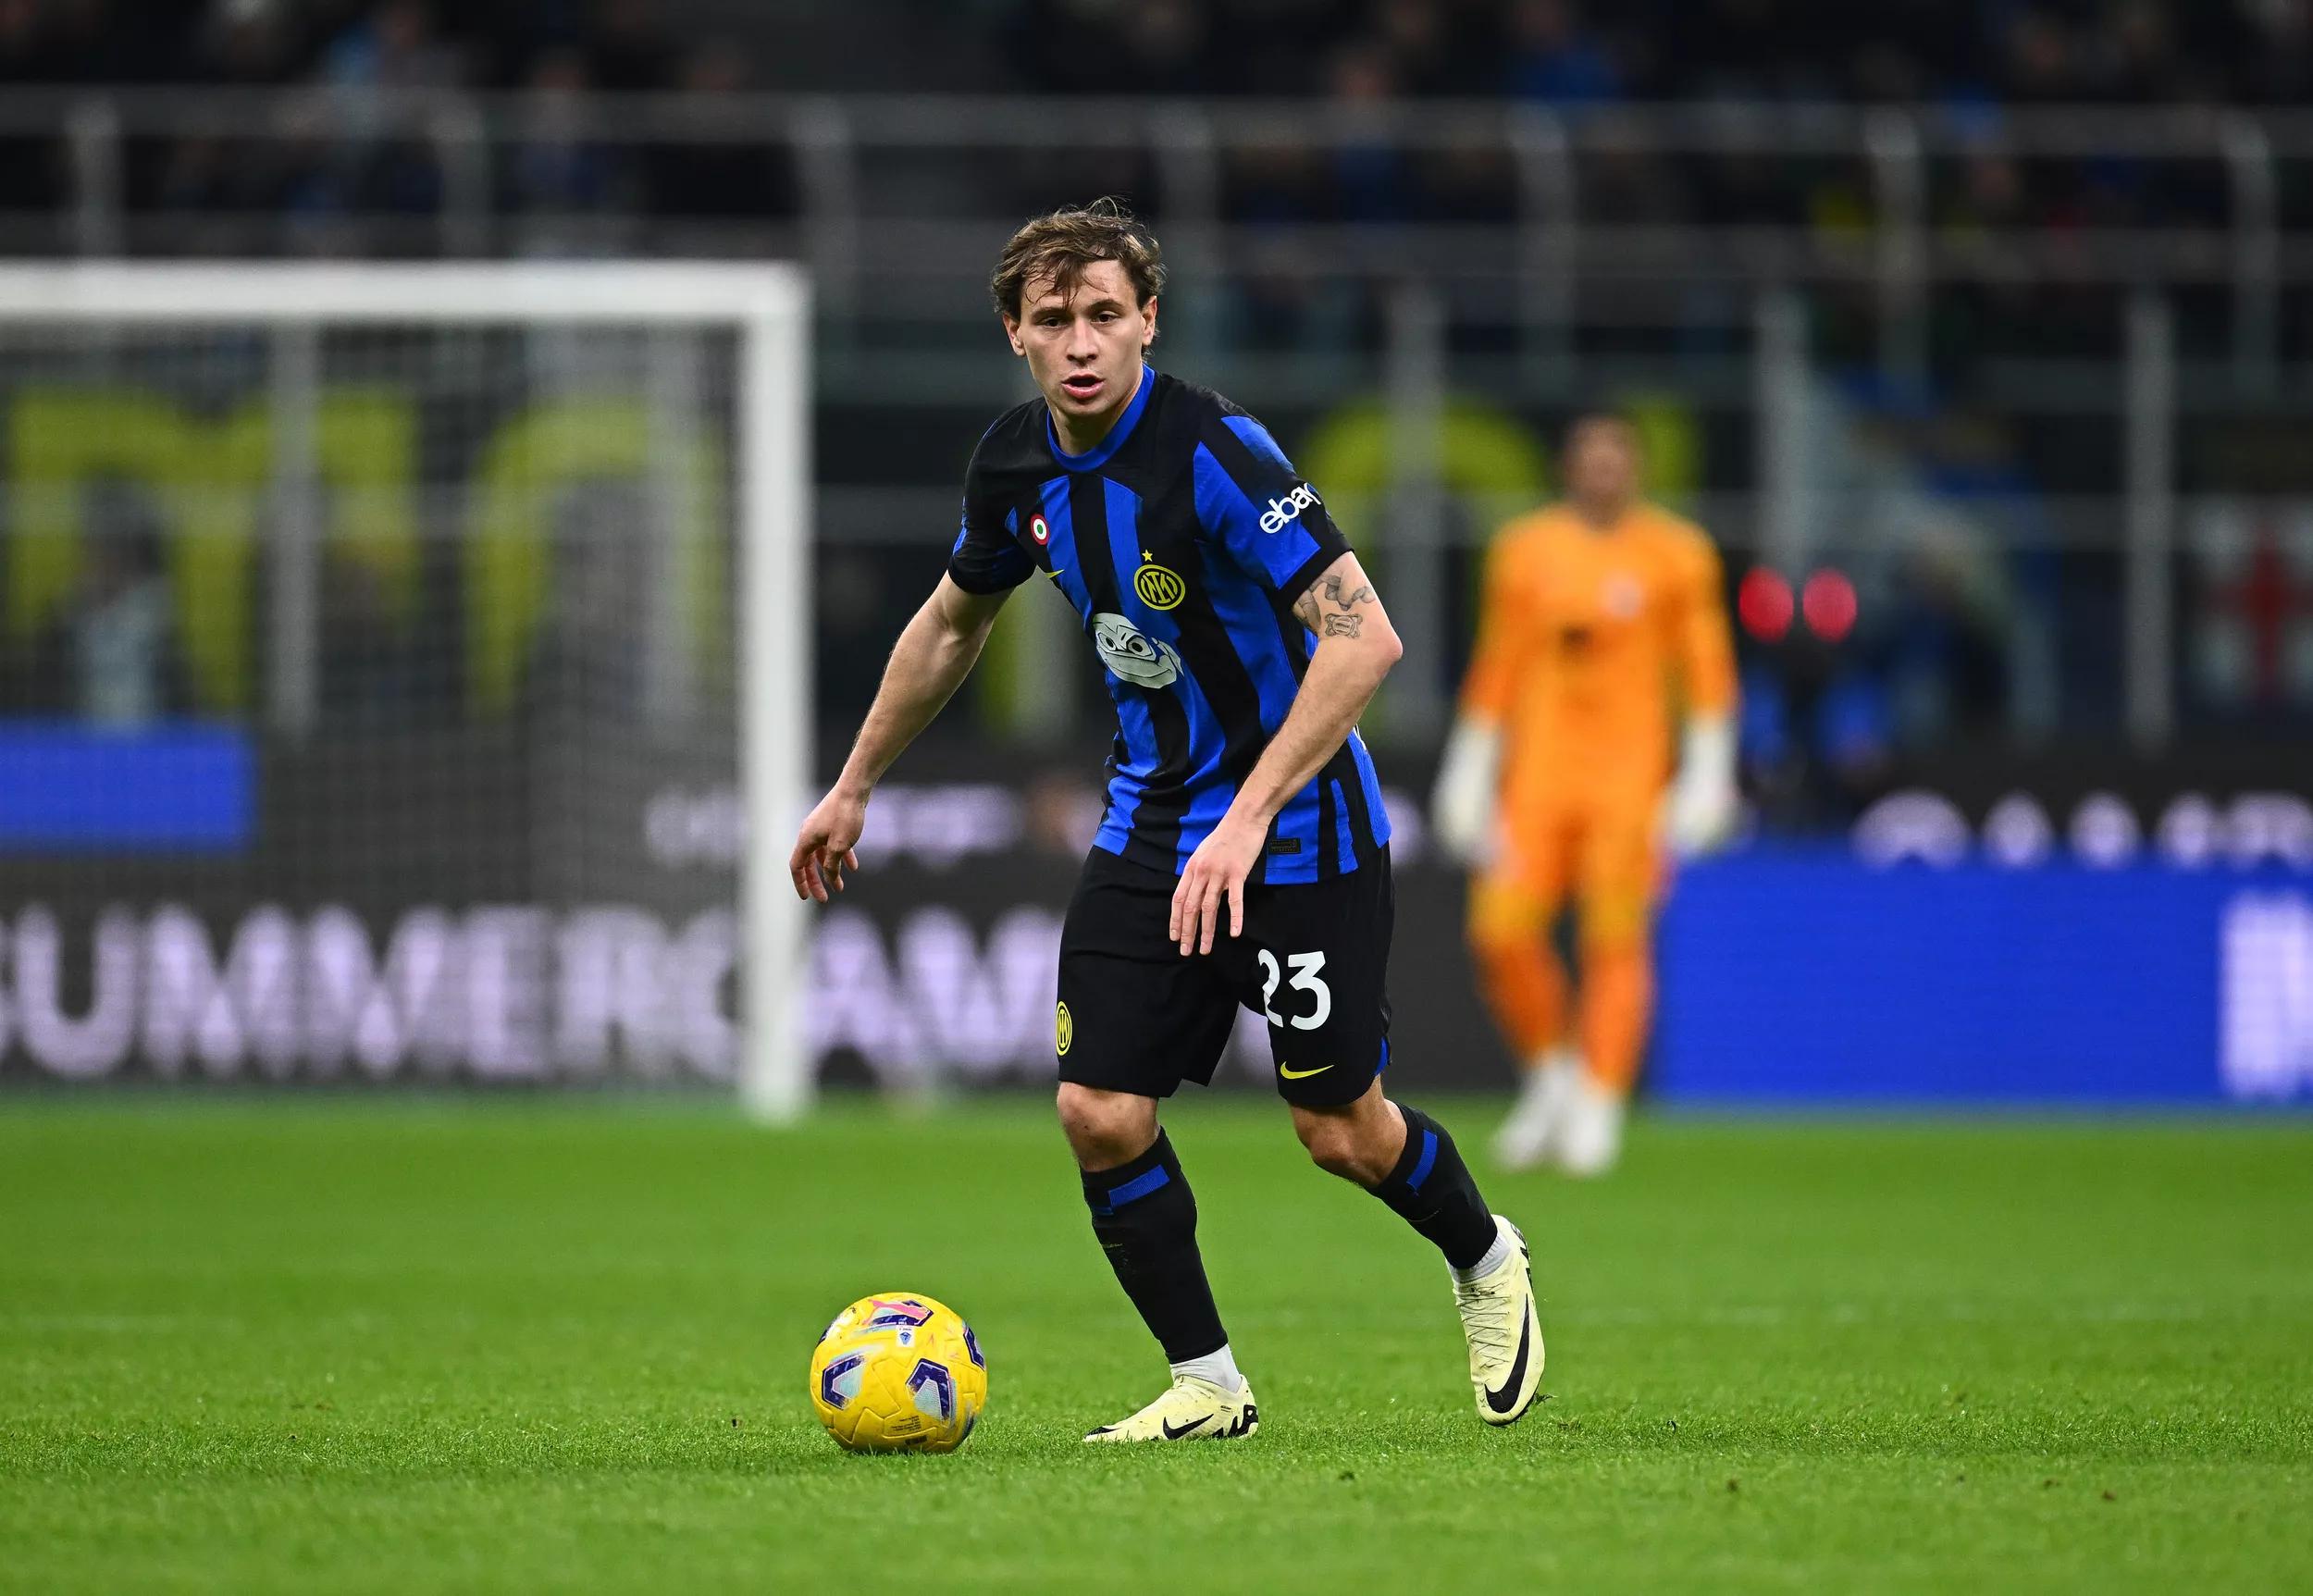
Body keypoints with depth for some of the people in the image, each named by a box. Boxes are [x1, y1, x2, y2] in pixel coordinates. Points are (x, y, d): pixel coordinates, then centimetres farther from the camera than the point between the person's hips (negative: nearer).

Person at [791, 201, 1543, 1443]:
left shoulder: (1214, 452, -24)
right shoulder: (1016, 467, -3)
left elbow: (1363, 639, -31)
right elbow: (952, 622, 18)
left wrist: (1249, 819, -36)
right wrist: (854, 789, 24)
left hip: (1297, 829, -6)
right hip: (1149, 820, 6)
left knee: (1339, 1130, 1)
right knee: (1101, 1116, -6)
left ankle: (1487, 1263, 33)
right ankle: (1206, 1388, 11)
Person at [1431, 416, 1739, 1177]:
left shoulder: (1676, 555, 3)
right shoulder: (1525, 550, 9)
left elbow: (1706, 670, 4)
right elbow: (1496, 668, 13)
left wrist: (1706, 779, -3)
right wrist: (1468, 778, 10)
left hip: (1631, 773, -2)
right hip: (1538, 769, 2)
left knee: (1616, 938, -9)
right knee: (1501, 931, -9)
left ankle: (1597, 1109, -4)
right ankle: (1549, 1073, 13)